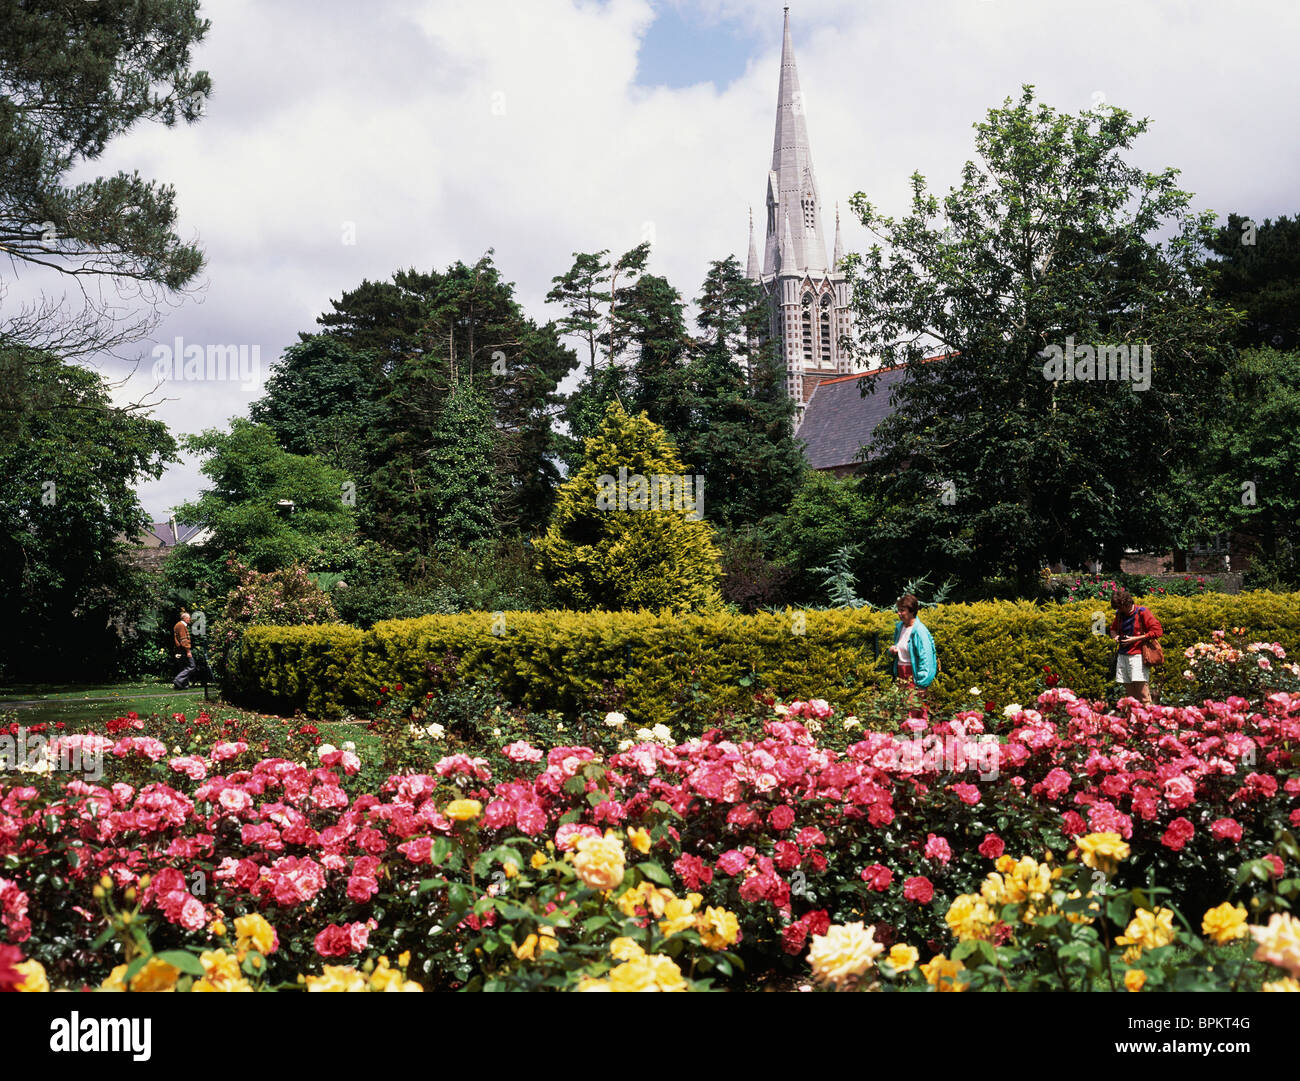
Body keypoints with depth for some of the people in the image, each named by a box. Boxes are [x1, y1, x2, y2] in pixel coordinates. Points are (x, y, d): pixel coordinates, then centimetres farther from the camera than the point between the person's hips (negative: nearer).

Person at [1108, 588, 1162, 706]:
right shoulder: (1119, 614, 13)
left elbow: (1157, 631, -10)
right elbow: (1113, 629, 31)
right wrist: (1115, 636, 6)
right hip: (1123, 655, 6)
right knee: (1130, 692, 6)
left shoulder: (1142, 613, -6)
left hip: (1138, 655, -6)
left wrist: (1135, 639, -13)